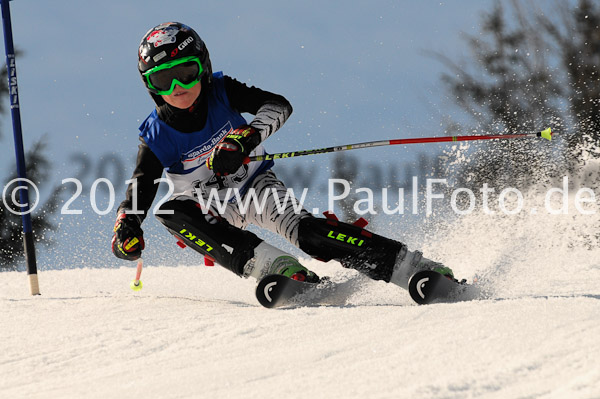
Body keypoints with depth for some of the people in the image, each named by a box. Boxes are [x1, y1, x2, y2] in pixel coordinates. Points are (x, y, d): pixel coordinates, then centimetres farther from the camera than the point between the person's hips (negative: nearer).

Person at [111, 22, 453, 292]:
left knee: (301, 228, -29)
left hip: (255, 186, -1)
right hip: (212, 210, 1)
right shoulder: (157, 136, -14)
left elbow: (279, 106, -24)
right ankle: (272, 265, -40)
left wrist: (245, 138, -42)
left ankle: (412, 268, -35)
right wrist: (127, 229, -38)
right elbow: (139, 194, -16)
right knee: (173, 212, -31)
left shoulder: (221, 92, -14)